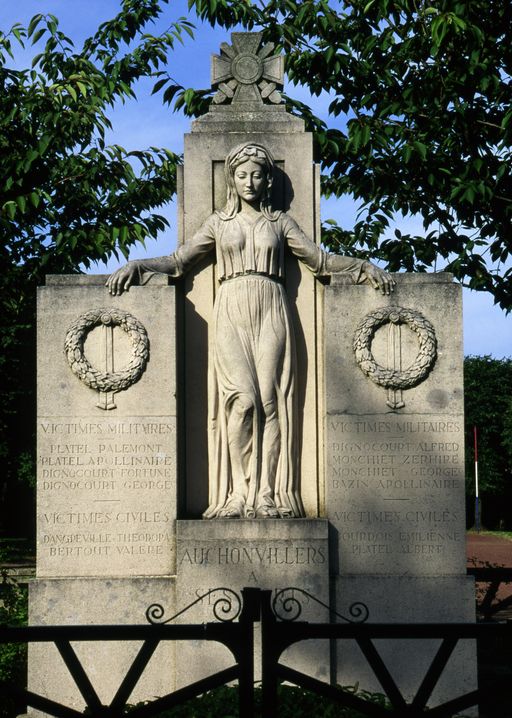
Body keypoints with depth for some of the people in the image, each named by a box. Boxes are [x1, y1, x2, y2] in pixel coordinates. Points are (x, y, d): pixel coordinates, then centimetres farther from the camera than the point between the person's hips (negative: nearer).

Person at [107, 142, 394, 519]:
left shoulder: (280, 222, 16)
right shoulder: (219, 222, 16)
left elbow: (320, 259, 13)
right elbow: (179, 261, 14)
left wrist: (364, 265, 1)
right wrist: (136, 265, 0)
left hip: (271, 316, 1)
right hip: (232, 314, 0)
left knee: (270, 400, -10)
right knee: (243, 398, -17)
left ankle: (267, 494, -8)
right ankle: (239, 492, -11)